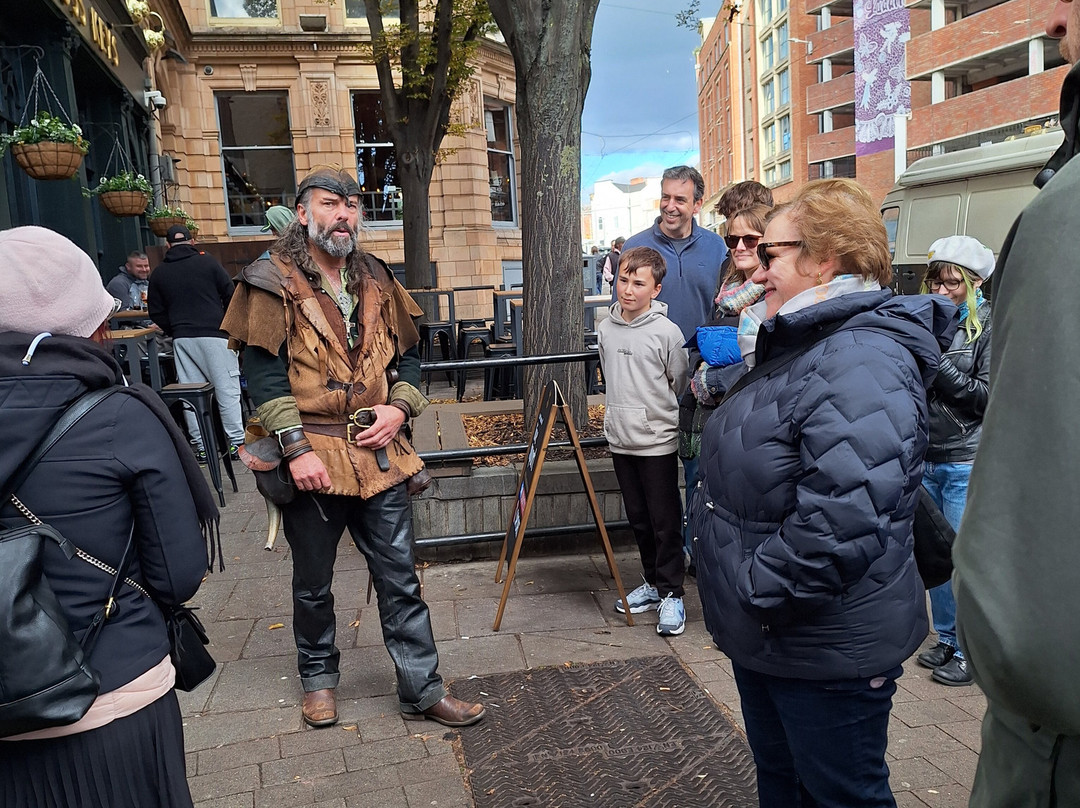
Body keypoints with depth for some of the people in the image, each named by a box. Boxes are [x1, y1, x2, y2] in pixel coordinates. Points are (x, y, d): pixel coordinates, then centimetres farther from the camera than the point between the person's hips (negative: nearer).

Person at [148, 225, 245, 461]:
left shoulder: (159, 273, 10)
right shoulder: (208, 262, 1)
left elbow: (157, 313, 10)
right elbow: (230, 295, 0)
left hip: (182, 339, 3)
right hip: (214, 335, -3)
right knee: (227, 389, 0)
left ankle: (201, 446, 9)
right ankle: (236, 442, 0)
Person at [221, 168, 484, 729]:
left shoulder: (376, 279, 11)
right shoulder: (274, 283, -5)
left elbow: (407, 354, 15)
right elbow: (262, 372, -11)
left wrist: (399, 408, -3)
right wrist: (296, 450, -18)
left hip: (379, 452, 4)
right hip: (313, 456, -3)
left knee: (399, 576, 8)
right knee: (312, 583, 14)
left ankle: (422, 690, 19)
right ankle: (318, 677, 37)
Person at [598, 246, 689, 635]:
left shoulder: (667, 332, -11)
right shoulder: (605, 329, 4)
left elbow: (681, 385, -1)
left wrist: (659, 414, 8)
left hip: (657, 441, -5)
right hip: (620, 439, 5)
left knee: (665, 521, 2)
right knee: (638, 517, 16)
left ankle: (672, 595, 14)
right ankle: (653, 583, 30)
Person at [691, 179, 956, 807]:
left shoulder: (862, 362, -26)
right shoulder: (798, 346, 11)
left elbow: (845, 518, -37)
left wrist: (758, 593, -26)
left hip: (827, 654, -10)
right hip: (762, 638, 10)